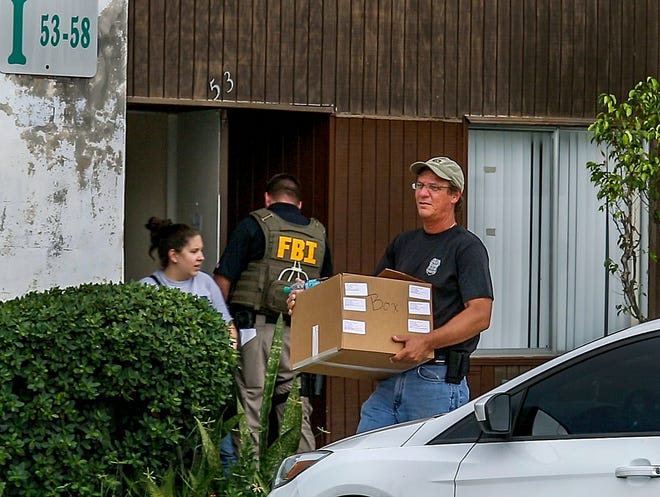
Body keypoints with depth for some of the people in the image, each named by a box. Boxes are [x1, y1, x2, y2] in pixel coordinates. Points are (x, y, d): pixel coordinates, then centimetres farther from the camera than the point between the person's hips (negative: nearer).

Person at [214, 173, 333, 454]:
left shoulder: (255, 225, 3)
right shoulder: (317, 234, 16)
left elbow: (224, 280, -2)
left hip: (256, 326, -4)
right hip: (301, 333, 4)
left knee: (250, 406, -3)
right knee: (298, 413, 6)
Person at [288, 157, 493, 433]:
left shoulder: (467, 247, -3)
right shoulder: (403, 244, 20)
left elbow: (480, 315, -14)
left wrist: (428, 342, -26)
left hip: (438, 382, -7)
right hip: (390, 381, 7)